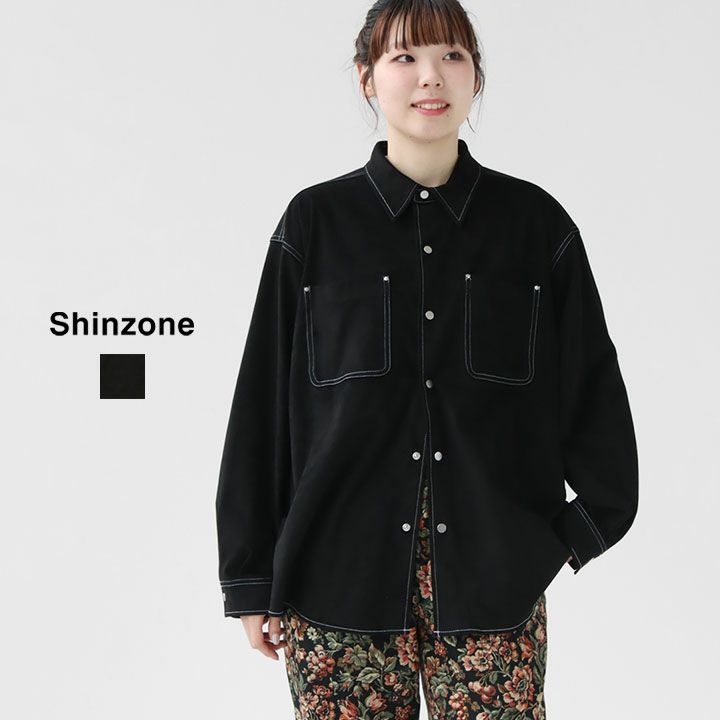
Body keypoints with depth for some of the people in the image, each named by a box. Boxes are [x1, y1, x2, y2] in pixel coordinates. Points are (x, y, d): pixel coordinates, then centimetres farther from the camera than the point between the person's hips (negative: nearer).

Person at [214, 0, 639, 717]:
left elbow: (591, 387, 12)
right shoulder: (316, 222, 3)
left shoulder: (534, 222, 4)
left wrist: (586, 526, 10)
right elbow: (264, 397, 5)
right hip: (341, 575, 0)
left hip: (492, 577, 1)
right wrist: (251, 578, 5)